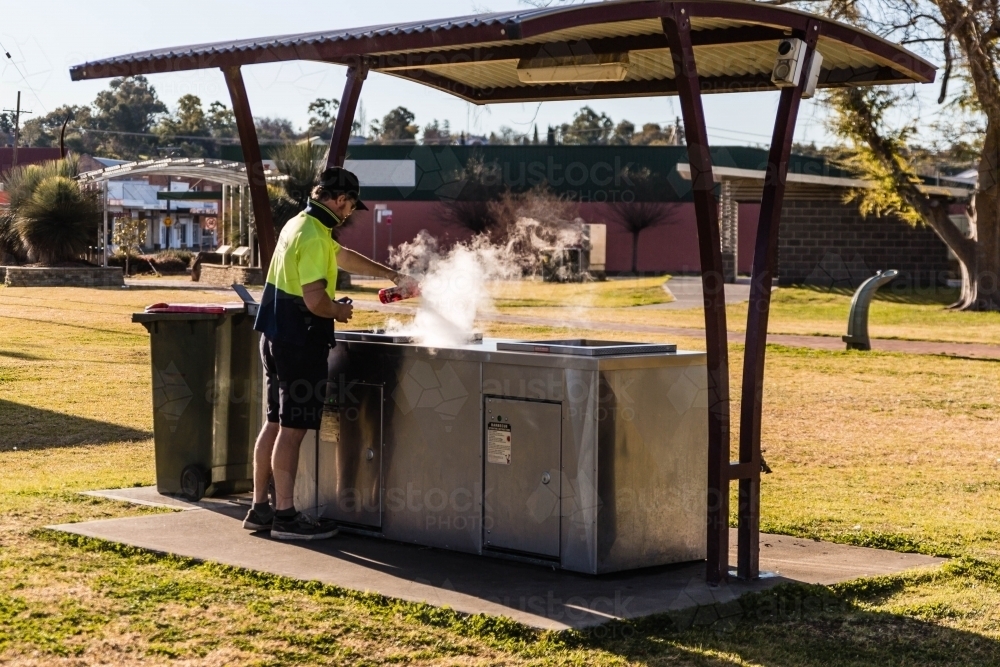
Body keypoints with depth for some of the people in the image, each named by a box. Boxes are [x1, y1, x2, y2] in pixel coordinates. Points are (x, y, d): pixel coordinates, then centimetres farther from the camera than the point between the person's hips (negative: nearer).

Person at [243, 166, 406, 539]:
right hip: (301, 342, -10)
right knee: (293, 428, -5)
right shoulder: (313, 237, -18)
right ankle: (286, 516, 0)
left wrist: (390, 274, 31)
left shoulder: (299, 225, 13)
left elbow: (343, 256, 28)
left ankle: (260, 508, 20)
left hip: (277, 337, 10)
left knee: (275, 423, 14)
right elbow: (315, 300, -26)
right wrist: (339, 311, -5)